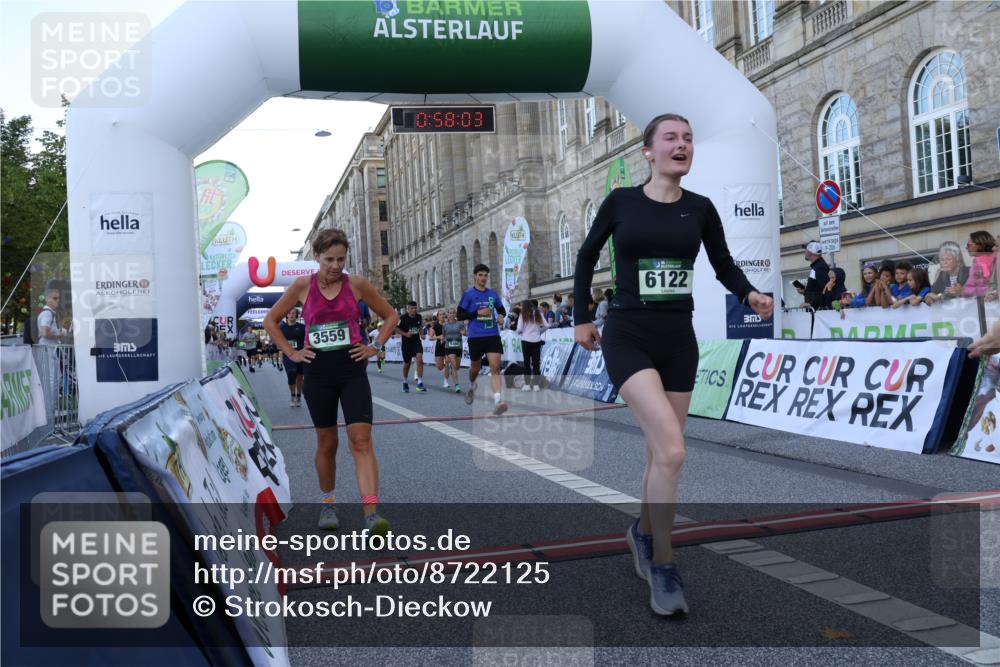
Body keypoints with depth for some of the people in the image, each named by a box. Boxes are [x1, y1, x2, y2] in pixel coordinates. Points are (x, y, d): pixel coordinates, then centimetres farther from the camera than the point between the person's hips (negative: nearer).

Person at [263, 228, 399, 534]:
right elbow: (270, 321, 11)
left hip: (352, 370, -1)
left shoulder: (356, 284, -1)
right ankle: (327, 504, 30)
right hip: (318, 372, 1)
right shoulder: (303, 286, 0)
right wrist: (291, 352, 3)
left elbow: (391, 316, 10)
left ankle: (371, 513, -16)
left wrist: (375, 346, 0)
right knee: (326, 442, 11)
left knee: (361, 440, -11)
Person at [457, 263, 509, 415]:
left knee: (495, 367, -15)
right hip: (475, 336, -1)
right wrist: (478, 313, -14)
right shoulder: (468, 294, 0)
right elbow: (460, 315, -4)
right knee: (475, 367, 15)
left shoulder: (493, 294, 10)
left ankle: (498, 401, -26)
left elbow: (502, 310, 23)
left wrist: (502, 317, 0)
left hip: (493, 335, 1)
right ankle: (472, 386, 48)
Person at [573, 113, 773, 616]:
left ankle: (643, 532, 41)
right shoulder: (621, 201, -3)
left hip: (679, 341, 4)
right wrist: (581, 318, 9)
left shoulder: (700, 208, 3)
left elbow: (723, 265, 13)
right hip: (628, 338, -4)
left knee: (661, 452, 12)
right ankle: (663, 567, -2)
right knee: (671, 450, -19)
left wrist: (750, 295, -7)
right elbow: (587, 256, 10)